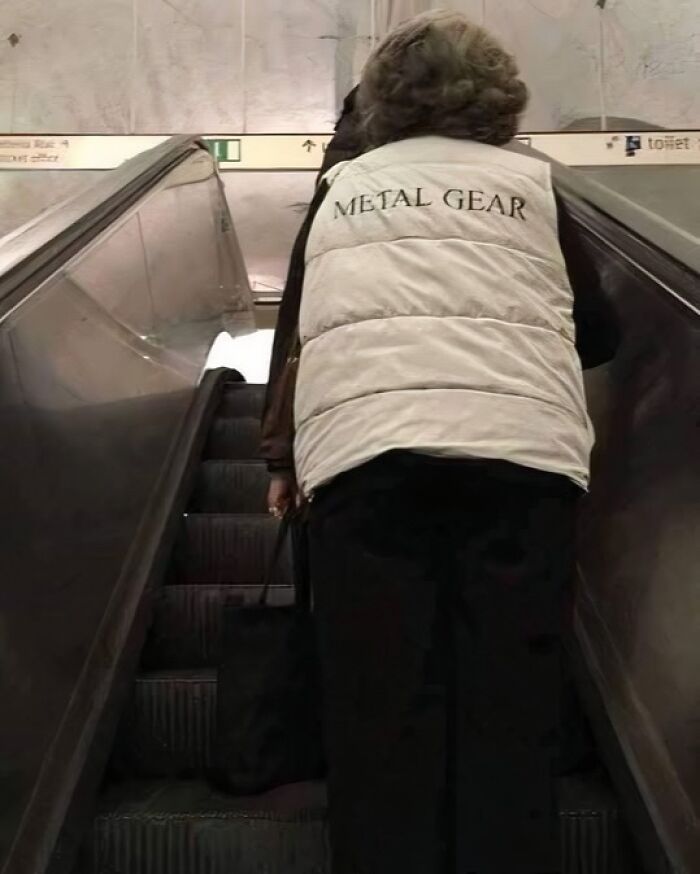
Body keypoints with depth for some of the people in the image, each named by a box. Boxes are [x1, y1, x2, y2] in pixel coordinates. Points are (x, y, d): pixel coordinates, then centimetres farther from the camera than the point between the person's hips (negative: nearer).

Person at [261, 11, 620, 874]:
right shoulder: (530, 181, 20)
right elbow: (602, 333, 25)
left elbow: (294, 326, 25)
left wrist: (281, 456, 33)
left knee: (380, 703, 4)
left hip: (362, 447, 1)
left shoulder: (341, 188, 23)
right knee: (510, 699, 5)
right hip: (522, 446, 0)